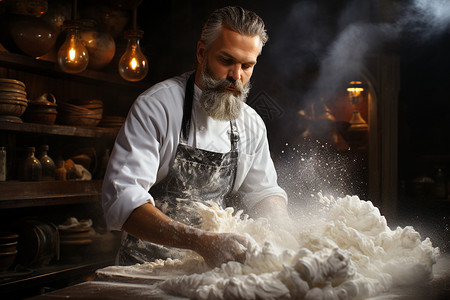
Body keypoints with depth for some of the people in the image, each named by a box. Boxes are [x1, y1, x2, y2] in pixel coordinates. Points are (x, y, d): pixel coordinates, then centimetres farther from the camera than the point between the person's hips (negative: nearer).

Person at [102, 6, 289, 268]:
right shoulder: (156, 106, -11)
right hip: (148, 265, -4)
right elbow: (121, 197, -21)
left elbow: (263, 192, 18)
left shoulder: (252, 125, 8)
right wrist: (200, 241, -34)